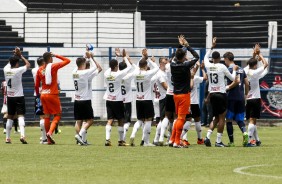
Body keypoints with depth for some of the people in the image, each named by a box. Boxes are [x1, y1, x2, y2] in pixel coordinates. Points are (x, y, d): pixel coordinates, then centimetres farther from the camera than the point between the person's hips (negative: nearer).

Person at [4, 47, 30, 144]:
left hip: (9, 97, 5)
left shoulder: (6, 70, -1)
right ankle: (22, 135, -28)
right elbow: (28, 64, 2)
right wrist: (20, 55, 8)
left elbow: (9, 63, 23)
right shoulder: (18, 70, -14)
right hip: (19, 96, -5)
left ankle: (7, 138, 14)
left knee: (10, 117, 14)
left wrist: (15, 55, 21)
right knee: (21, 116, -9)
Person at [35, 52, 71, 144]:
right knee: (57, 115, 3)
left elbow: (37, 85, 10)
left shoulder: (40, 70, 5)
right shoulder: (53, 66, -9)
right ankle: (50, 132, -19)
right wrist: (56, 56, 6)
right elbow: (67, 61, -1)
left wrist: (37, 94, 24)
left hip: (43, 95, 5)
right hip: (53, 94, -5)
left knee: (47, 116, 10)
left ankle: (49, 139, 11)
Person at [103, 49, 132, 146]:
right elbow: (129, 67, -5)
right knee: (120, 120, 7)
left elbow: (111, 68, 21)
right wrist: (124, 57, 7)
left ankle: (107, 139, -13)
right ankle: (121, 140, 12)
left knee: (110, 120, 2)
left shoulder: (106, 74, -2)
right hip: (118, 100, -4)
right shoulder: (118, 74, -15)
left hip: (108, 100, 4)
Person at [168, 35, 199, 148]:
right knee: (181, 118, -3)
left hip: (176, 94, 6)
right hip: (184, 94, -6)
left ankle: (172, 140, 16)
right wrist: (187, 46, 2)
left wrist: (182, 46, 27)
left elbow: (176, 58, 21)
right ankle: (177, 142, -3)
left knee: (179, 117, 17)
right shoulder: (185, 66, -17)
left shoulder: (173, 64, -3)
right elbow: (196, 57, -5)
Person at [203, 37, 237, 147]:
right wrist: (234, 70, 19)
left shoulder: (208, 66, 3)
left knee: (216, 118, 16)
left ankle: (208, 137, 0)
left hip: (212, 94, 5)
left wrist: (212, 46, 33)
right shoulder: (222, 67, -8)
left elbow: (206, 57, 27)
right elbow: (233, 78, 1)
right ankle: (218, 141, -1)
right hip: (221, 94, -5)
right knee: (221, 118, 1)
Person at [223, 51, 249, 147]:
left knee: (229, 119, 3)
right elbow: (247, 83, 14)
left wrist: (228, 87, -10)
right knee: (239, 119, 9)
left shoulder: (230, 69, -8)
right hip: (241, 98, 6)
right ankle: (245, 133, -20)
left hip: (231, 97, -6)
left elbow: (236, 81, -20)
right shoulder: (241, 69, 15)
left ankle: (231, 141, 3)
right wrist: (246, 94, 22)